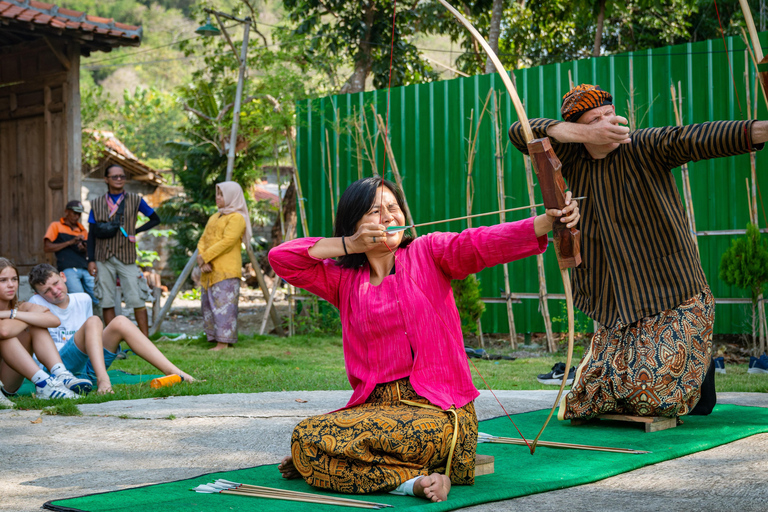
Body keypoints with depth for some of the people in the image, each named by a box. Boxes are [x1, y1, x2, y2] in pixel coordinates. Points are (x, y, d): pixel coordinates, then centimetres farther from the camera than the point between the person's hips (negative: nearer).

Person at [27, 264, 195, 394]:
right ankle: (103, 380, -48)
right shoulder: (37, 303, 3)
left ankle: (172, 371, -24)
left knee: (120, 322, -16)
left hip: (88, 367, 5)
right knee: (93, 322, -25)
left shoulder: (83, 300, 17)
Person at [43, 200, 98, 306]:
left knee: (97, 298, -9)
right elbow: (47, 247, 2)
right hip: (68, 268, -5)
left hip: (85, 269, 5)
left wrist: (84, 249, 1)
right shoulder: (56, 226, 13)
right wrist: (70, 242, -5)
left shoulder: (82, 230, 24)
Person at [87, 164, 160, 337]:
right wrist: (91, 260, 1)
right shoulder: (97, 204, 10)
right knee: (106, 301, 2)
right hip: (103, 258, 2)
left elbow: (155, 219, 12)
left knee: (136, 299, -8)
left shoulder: (134, 200, 6)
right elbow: (92, 234, 9)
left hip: (126, 257, -2)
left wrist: (136, 231, 0)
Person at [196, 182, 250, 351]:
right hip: (209, 272, 9)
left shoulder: (237, 218, -4)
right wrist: (201, 261, -3)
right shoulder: (214, 217, 23)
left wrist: (205, 257, -14)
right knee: (208, 306, 7)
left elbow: (227, 241, -15)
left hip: (226, 272, -9)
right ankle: (214, 340, 11)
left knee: (223, 305, -12)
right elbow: (203, 240, 15)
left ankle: (223, 344, -14)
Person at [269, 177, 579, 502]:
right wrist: (350, 245, 0)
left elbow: (484, 242, -13)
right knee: (304, 436, -16)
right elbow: (280, 258, 8)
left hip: (437, 406, -6)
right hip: (374, 406, 6)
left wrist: (549, 219, -30)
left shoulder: (427, 253, 3)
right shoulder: (343, 278, 13)